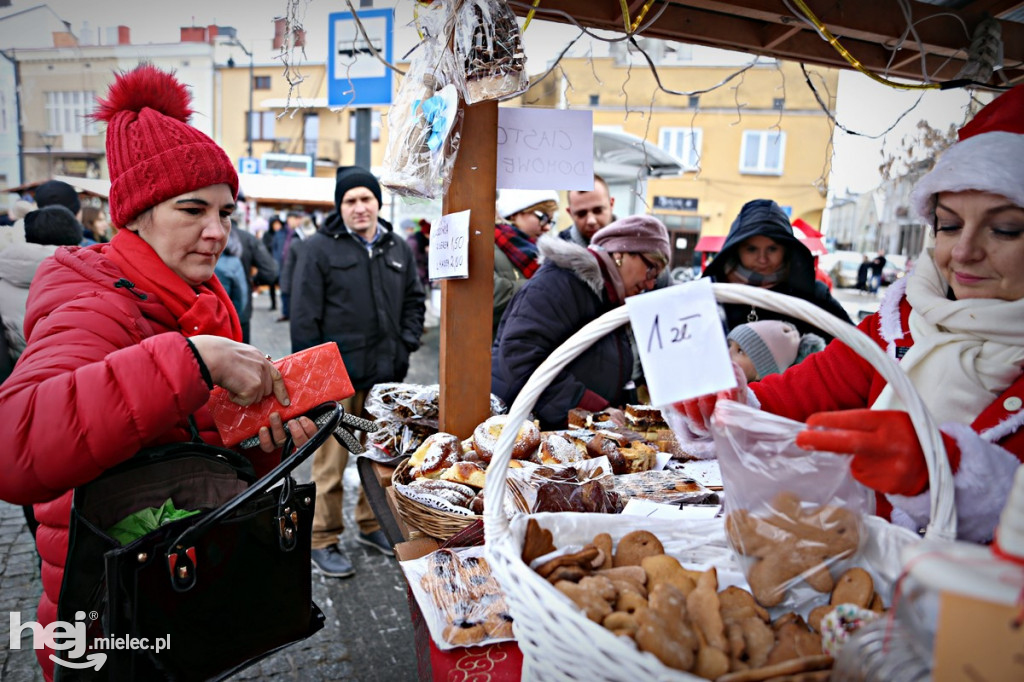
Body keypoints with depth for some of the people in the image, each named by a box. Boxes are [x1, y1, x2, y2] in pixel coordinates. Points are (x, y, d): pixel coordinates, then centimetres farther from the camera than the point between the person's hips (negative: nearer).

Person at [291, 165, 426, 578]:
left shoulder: (398, 249, 10)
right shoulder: (320, 248, -4)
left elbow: (413, 300, 19)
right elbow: (304, 316, -7)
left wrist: (408, 341, 5)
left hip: (385, 374, 5)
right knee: (331, 461, 3)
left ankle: (372, 525, 33)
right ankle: (323, 540, 19)